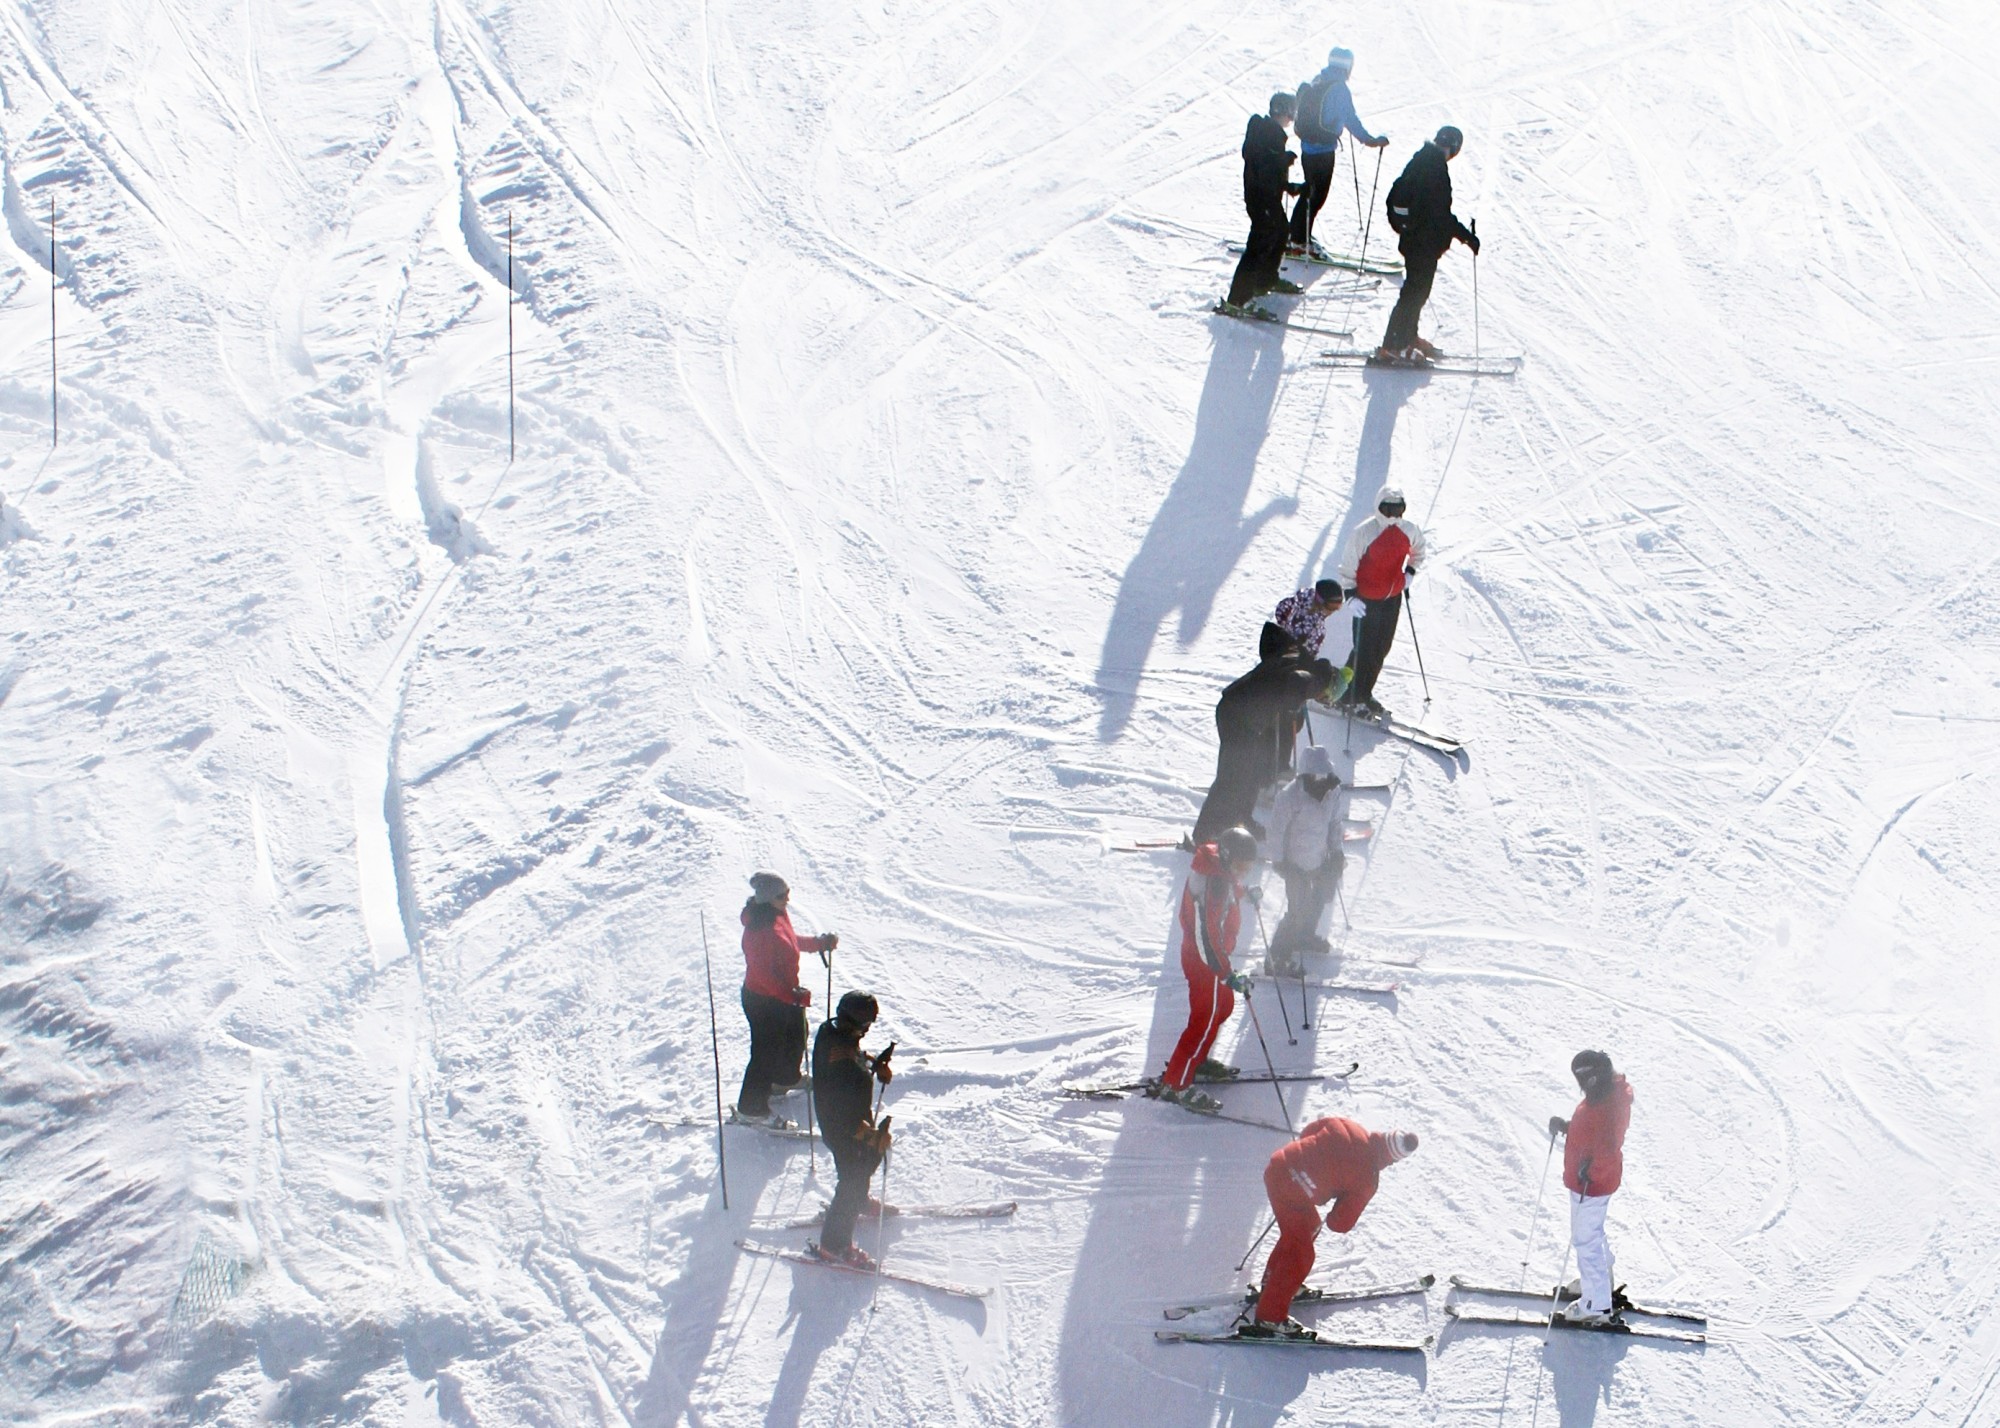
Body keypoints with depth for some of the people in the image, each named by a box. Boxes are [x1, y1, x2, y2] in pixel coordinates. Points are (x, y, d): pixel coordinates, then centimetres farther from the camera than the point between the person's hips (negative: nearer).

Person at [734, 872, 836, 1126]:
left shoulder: (778, 915, 0)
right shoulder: (759, 929, -31)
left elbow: (791, 942, 19)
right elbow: (763, 974, -31)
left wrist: (820, 943, 14)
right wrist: (792, 995, -35)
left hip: (784, 994, 10)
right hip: (763, 1000, -10)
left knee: (796, 1035, 28)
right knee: (766, 1050, -1)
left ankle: (785, 1078, 54)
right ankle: (751, 1108, 11)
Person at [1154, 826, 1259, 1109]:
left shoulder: (1219, 870, -1)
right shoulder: (1215, 882, -31)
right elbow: (1209, 933, -35)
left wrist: (1244, 893, 44)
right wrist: (1228, 975, -38)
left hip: (1199, 954, 10)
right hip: (1205, 959, -10)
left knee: (1223, 1005, 26)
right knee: (1206, 1019, -5)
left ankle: (1197, 1060, 42)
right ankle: (1174, 1084, -2)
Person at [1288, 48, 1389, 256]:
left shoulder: (1315, 83, 7)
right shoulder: (1338, 88, -17)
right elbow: (1351, 119, -16)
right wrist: (1371, 140, -10)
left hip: (1307, 145, 8)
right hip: (1324, 150, -8)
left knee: (1310, 191, 19)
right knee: (1317, 194, 1)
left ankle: (1297, 236, 24)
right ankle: (1300, 241, 3)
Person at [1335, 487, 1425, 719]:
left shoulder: (1409, 530, -2)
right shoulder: (1364, 532, -18)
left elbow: (1418, 550, 21)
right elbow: (1348, 563, -11)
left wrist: (1410, 571, 9)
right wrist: (1351, 593, -18)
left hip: (1393, 598, 6)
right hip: (1366, 599, -5)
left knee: (1382, 648, 12)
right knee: (1364, 650, -2)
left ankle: (1364, 694, 27)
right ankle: (1349, 698, 12)